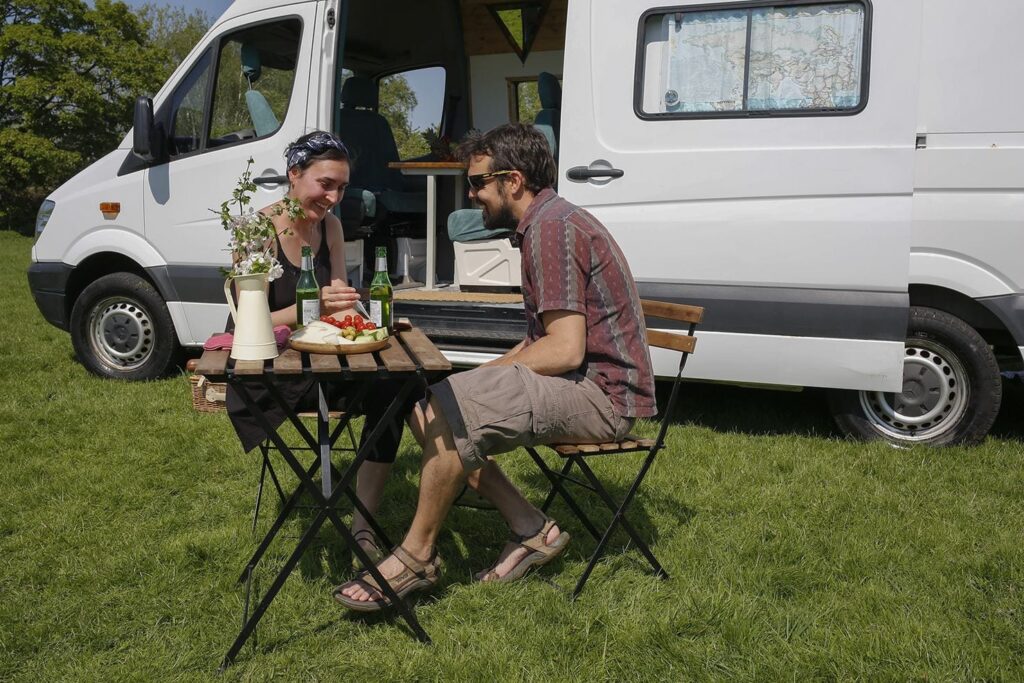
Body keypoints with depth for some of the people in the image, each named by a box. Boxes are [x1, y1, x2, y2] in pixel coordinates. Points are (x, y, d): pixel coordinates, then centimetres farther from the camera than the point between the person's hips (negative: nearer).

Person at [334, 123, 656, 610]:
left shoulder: (552, 226, -16)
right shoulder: (548, 222, 16)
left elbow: (565, 350, -24)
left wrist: (489, 371, -11)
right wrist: (488, 377, 4)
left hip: (602, 393, -11)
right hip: (583, 385, 11)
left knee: (449, 407, -24)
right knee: (425, 411, 7)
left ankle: (416, 556, -5)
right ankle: (531, 530, 6)